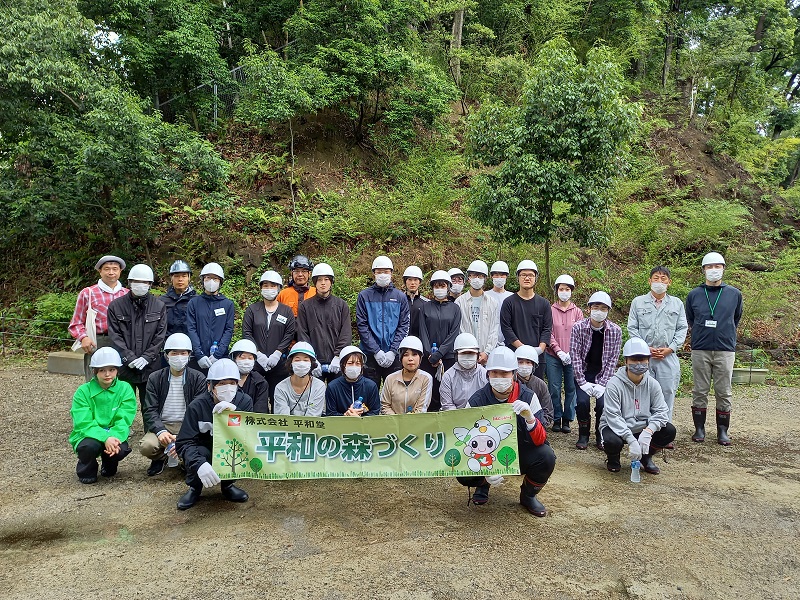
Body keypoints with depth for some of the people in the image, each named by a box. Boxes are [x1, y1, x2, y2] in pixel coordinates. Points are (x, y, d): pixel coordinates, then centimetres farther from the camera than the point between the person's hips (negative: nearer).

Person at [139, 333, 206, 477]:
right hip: (161, 425, 1)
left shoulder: (198, 379, 1)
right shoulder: (155, 378, 6)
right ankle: (161, 458, 10)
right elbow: (149, 410, -1)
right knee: (146, 446, -29)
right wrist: (161, 431, -21)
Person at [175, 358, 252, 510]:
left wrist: (235, 412, -40)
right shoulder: (197, 406, -17)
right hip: (206, 453, -1)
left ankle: (228, 485, 2)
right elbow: (183, 442, -23)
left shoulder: (244, 401, -13)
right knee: (199, 452, -32)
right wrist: (199, 464, -43)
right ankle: (194, 488, 0)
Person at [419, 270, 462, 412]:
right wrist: (430, 354, -9)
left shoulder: (454, 308, 8)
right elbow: (423, 332, 3)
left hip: (449, 356, 0)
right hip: (429, 357, 0)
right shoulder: (426, 307, 10)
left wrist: (439, 353, -12)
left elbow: (454, 333, -1)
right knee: (431, 390, -3)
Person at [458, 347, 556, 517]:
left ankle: (528, 495, 4)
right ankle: (483, 484, 12)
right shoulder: (477, 400, -13)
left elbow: (540, 441, -18)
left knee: (546, 456, -28)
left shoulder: (528, 397, -14)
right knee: (463, 474, -28)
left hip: (520, 456, 0)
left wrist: (530, 418, -39)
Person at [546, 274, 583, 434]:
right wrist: (559, 351, -12)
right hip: (553, 356, -1)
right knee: (554, 388, 1)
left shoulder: (577, 312, 7)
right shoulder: (550, 310, 3)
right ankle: (556, 419, 14)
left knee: (571, 388, 2)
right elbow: (549, 334, -1)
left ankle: (567, 420, 14)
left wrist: (571, 353, -11)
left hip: (572, 357, 1)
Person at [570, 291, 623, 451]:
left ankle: (601, 436, 9)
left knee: (603, 403, -17)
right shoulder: (578, 327, -11)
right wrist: (582, 382, -15)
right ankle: (583, 436, 5)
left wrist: (602, 384, -14)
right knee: (582, 401, -19)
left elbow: (613, 359, -6)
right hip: (583, 372, 0)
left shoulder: (615, 331, -8)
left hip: (603, 373, 1)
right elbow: (575, 355, -10)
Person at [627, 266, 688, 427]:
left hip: (669, 357, 1)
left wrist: (670, 348, -5)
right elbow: (632, 328, 4)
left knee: (667, 392, 4)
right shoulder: (638, 302, 7)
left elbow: (682, 328, 8)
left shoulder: (677, 304, 11)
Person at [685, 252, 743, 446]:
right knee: (700, 391, 5)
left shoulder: (734, 294, 4)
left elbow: (736, 319, 17)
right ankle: (699, 428, 15)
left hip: (725, 351, 0)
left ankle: (723, 431, 15)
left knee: (724, 393, 4)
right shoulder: (694, 295, 5)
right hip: (700, 351, 0)